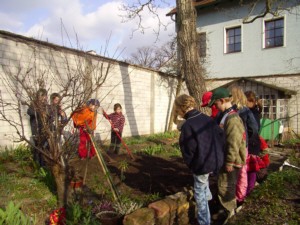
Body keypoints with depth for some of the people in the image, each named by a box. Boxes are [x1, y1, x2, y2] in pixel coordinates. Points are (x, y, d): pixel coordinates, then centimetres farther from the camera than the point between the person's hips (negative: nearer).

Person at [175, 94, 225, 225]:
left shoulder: (187, 126, -20)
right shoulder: (207, 118, 0)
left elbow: (187, 150, -16)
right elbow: (221, 135, 5)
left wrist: (191, 166, 1)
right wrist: (219, 154, 15)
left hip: (202, 164, -8)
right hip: (217, 160, 8)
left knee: (199, 192, 12)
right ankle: (208, 197, 52)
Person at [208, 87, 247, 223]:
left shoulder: (231, 118, -24)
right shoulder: (228, 115, 9)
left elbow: (234, 143, -26)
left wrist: (229, 162, -21)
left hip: (231, 160, -10)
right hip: (228, 158, 10)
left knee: (224, 186, 3)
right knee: (228, 185, 21)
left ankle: (228, 210, 21)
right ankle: (231, 207, 37)